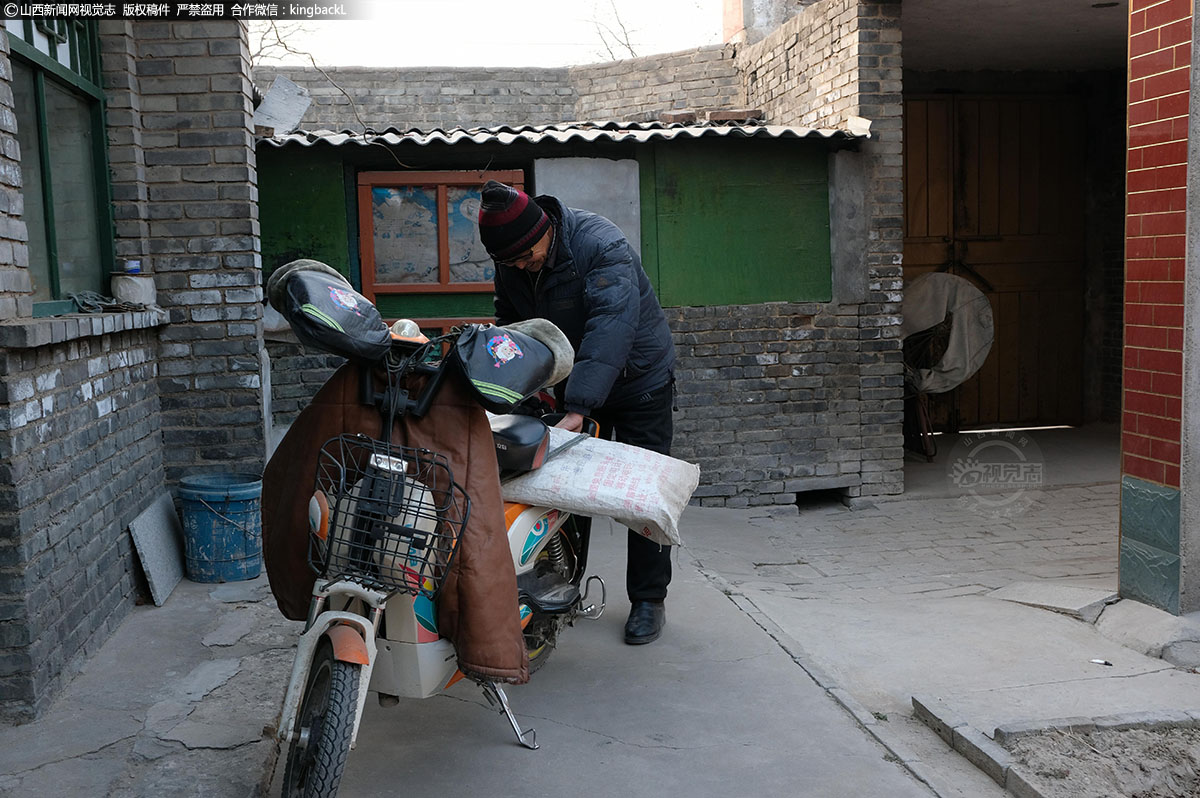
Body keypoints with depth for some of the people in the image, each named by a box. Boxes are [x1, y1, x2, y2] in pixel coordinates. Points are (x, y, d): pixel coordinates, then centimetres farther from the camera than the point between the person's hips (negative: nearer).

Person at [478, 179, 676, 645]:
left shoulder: (601, 245, -30)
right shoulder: (510, 266, -8)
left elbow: (611, 327, -41)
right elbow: (510, 327, 6)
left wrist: (578, 408, -48)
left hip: (639, 379, -5)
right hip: (573, 383, 6)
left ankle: (648, 599, 8)